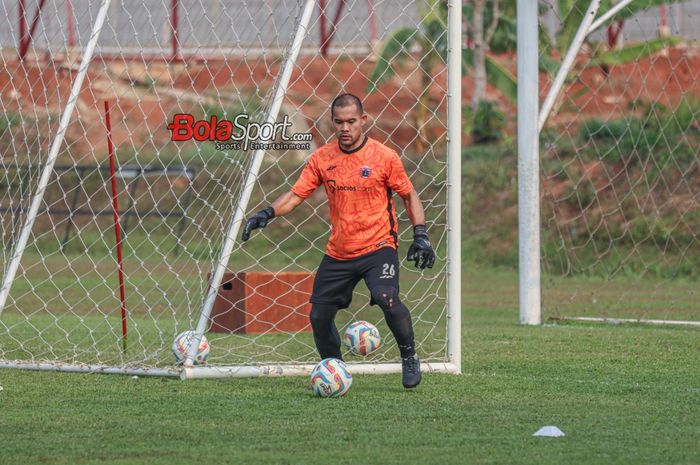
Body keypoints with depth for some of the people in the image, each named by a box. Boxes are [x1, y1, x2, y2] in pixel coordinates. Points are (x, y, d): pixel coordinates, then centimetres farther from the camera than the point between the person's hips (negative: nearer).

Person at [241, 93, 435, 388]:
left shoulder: (384, 156, -6)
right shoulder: (322, 158, 1)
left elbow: (409, 196, 3)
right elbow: (296, 195, 1)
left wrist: (420, 236, -5)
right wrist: (267, 214, -17)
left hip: (378, 247, -4)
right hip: (338, 253, 4)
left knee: (387, 299, -28)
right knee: (319, 314, 3)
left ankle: (409, 357, -6)